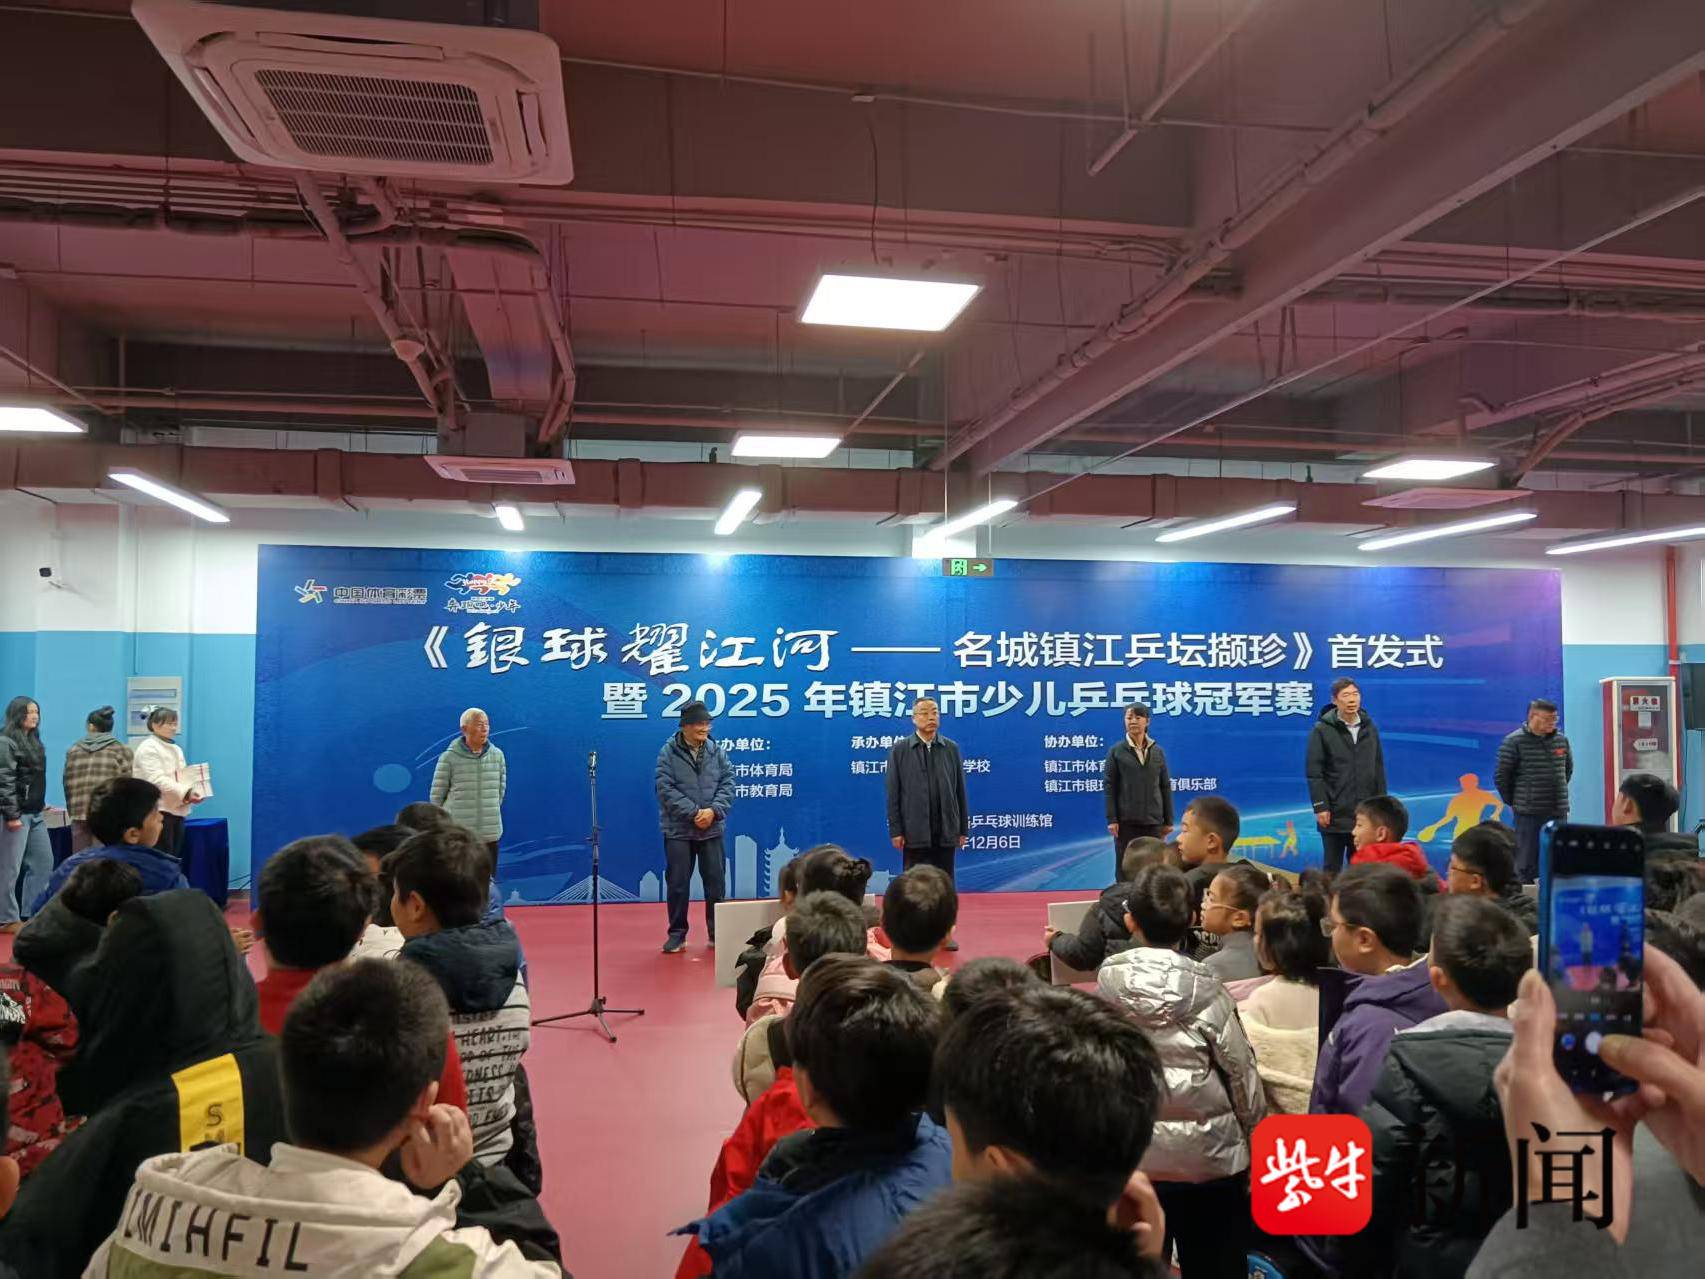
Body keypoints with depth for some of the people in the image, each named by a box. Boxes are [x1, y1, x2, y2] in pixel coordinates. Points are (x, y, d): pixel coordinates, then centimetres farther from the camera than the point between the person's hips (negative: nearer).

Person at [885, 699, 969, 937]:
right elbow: (893, 793, -1)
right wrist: (895, 830, -6)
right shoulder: (900, 750, 1)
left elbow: (960, 790, 6)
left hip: (946, 830, 2)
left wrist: (963, 828, 3)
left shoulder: (951, 748, 6)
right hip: (914, 831, -2)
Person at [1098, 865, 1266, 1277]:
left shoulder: (1107, 985, -12)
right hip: (1210, 1154, -1)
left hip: (1132, 1153, 1)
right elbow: (1242, 1074, -6)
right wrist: (1255, 1149, 8)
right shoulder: (1207, 991, -14)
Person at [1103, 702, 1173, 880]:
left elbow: (1165, 786, 9)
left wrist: (1168, 821, 6)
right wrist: (1111, 819, -10)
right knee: (1125, 868, 2)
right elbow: (1108, 786, -3)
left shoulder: (1158, 752, 7)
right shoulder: (1116, 751, -1)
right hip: (1126, 820, -2)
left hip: (1153, 821, 2)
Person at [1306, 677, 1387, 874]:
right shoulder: (1322, 730, -6)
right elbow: (1314, 772, -9)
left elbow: (1379, 769, 11)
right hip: (1335, 814, -4)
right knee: (1333, 868, 5)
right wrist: (1320, 806, -14)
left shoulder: (1369, 728, 7)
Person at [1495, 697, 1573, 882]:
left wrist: (1559, 793, 19)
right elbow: (1502, 776, -6)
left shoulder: (1561, 740, 7)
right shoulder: (1514, 742, -9)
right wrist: (1513, 802, 0)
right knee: (1526, 865, -3)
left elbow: (1568, 768, 22)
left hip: (1558, 812, 5)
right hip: (1528, 813, -5)